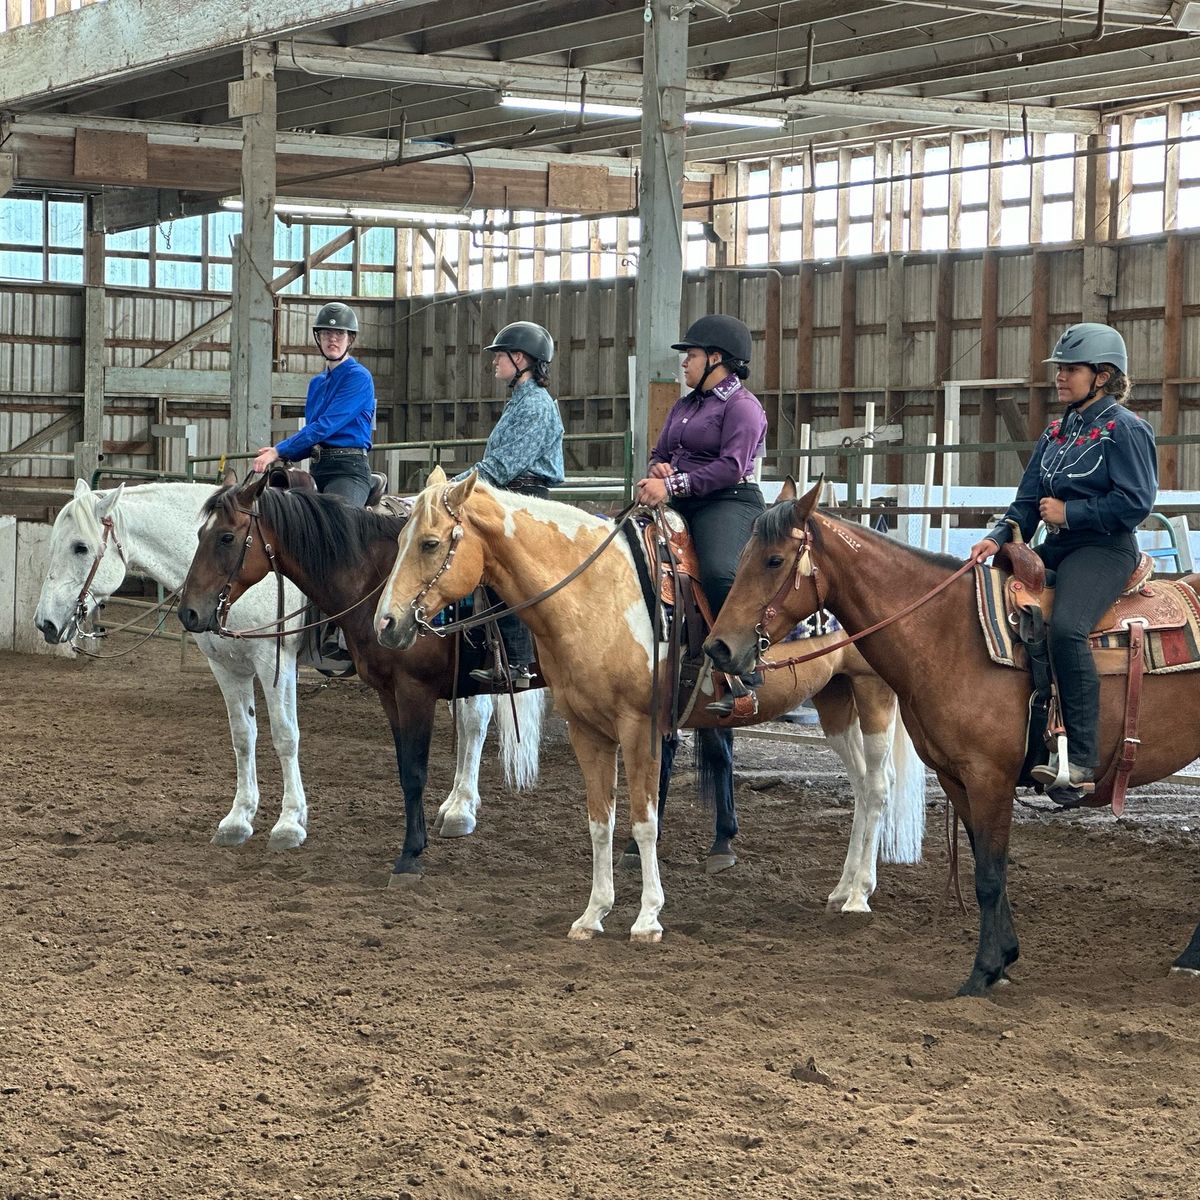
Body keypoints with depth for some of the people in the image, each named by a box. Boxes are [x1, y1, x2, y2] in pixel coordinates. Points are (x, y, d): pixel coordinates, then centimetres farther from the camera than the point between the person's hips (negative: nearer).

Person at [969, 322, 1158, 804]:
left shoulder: (1125, 430, -6)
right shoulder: (1056, 433, 17)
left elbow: (1134, 503, -15)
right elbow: (1028, 500, 15)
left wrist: (1069, 512, -14)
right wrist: (999, 538, -3)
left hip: (1105, 550, -9)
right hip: (1057, 548, 9)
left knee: (1065, 626, -33)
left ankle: (1080, 759, -30)